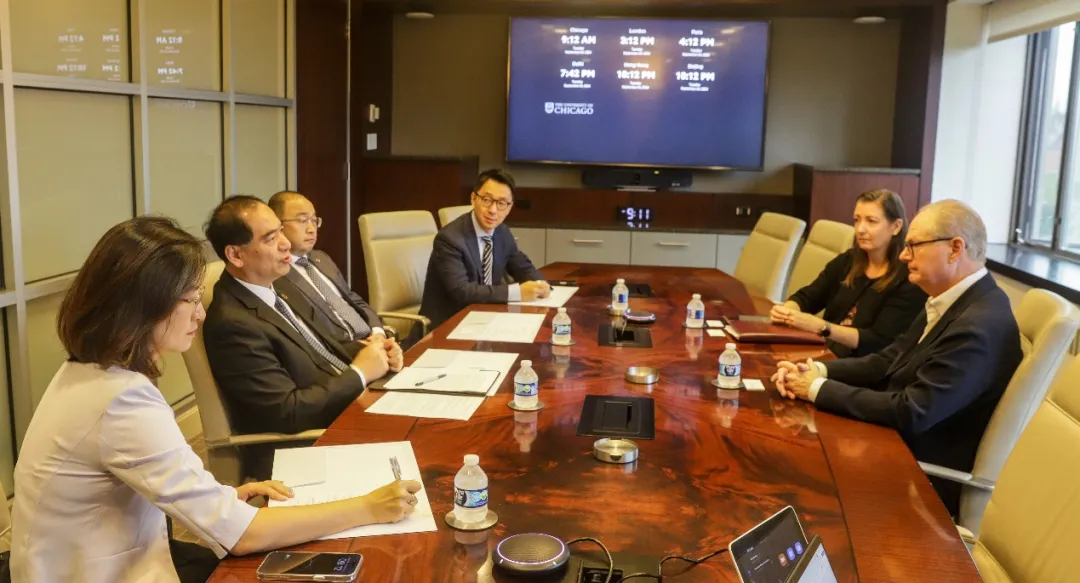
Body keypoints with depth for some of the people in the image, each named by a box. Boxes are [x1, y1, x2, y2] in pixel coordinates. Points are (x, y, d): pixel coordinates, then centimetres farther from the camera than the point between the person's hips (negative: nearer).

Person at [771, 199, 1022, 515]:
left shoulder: (979, 325, -27)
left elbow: (911, 413, -28)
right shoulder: (954, 300, 4)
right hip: (900, 446, 8)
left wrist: (818, 389, -21)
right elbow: (889, 361, 7)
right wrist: (817, 370, -9)